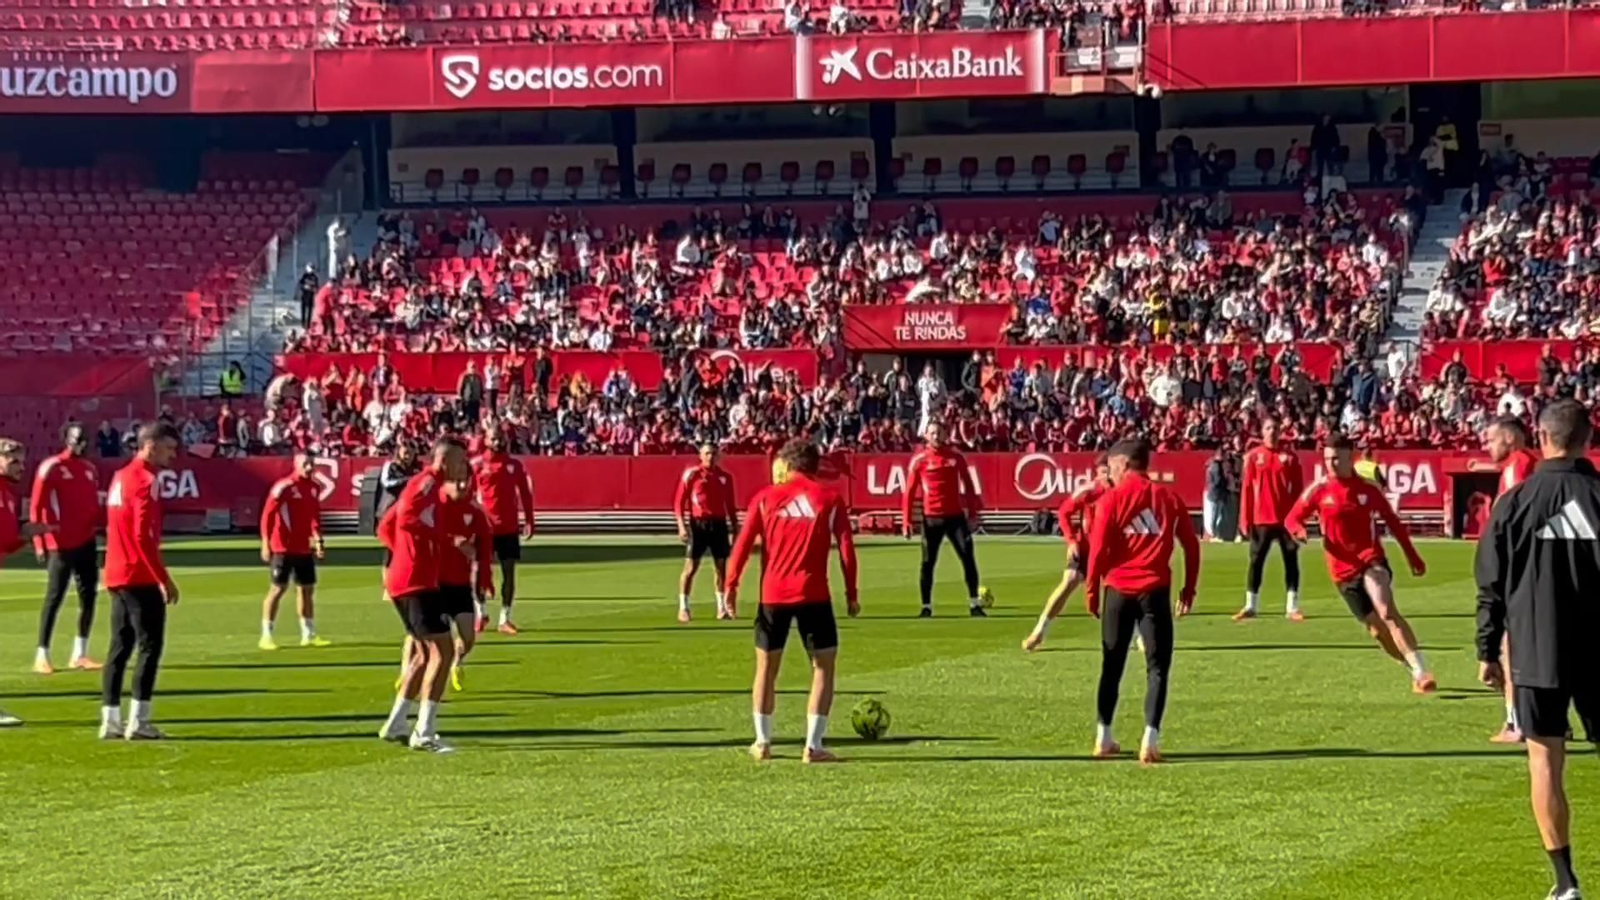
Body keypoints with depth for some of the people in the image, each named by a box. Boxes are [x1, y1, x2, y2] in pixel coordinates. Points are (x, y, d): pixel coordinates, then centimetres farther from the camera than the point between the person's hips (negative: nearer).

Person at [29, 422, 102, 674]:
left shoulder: (90, 468, 12)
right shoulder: (51, 467, -9)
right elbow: (36, 506, -11)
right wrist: (39, 543, -15)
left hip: (87, 542, 7)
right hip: (61, 545, -7)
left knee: (88, 596, 7)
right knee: (55, 598, -5)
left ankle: (79, 654, 15)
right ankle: (42, 656, 1)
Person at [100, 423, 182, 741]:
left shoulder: (121, 476, 16)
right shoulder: (145, 480, -13)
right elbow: (143, 536, -20)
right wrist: (165, 579, -18)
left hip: (118, 576, 9)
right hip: (141, 577, -9)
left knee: (120, 647, 10)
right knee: (150, 646, -5)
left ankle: (111, 721, 10)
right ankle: (138, 721, -9)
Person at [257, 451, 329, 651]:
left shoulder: (315, 488, 8)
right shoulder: (283, 486, -13)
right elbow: (267, 515, -13)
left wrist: (317, 539, 11)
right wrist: (266, 544, -16)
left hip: (305, 548, 7)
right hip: (283, 547, -7)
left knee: (307, 589, 10)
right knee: (277, 589, -4)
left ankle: (309, 634, 19)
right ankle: (266, 636, 2)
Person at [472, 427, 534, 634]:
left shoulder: (514, 464, 6)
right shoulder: (476, 465, -1)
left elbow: (525, 493, 9)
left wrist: (528, 521, 4)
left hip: (509, 527, 2)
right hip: (484, 526, -2)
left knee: (509, 572, 2)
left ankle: (505, 618, 9)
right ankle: (481, 611, 20)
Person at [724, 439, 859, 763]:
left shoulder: (765, 498, 4)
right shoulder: (830, 499, 2)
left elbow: (743, 544, -1)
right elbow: (846, 548, -1)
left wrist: (731, 585, 4)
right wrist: (851, 594, 4)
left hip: (772, 595, 2)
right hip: (813, 595, -2)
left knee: (766, 667, 17)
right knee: (823, 666, 6)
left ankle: (762, 742, 19)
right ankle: (813, 746, -2)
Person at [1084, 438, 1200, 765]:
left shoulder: (1111, 499, -2)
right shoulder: (1168, 497, 6)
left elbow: (1098, 549, -7)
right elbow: (1191, 545, 6)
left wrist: (1091, 590, 2)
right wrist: (1189, 588, 14)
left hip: (1119, 590, 0)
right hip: (1155, 591, 0)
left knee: (1112, 665, 14)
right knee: (1157, 667, 3)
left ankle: (1104, 737, 18)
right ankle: (1150, 739, -9)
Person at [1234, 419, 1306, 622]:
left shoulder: (1290, 457, 3)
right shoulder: (1253, 456, 2)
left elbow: (1298, 489, 4)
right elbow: (1247, 489, 1)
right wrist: (1245, 519, -3)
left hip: (1286, 518, 0)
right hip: (1261, 519, 0)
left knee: (1291, 561, 2)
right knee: (1256, 562, 5)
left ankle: (1292, 607, 6)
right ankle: (1250, 606, 12)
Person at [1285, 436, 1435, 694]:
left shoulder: (1369, 489, 0)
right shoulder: (1318, 491, 0)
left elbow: (1393, 522, 10)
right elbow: (1292, 519, 3)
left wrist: (1412, 557, 11)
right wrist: (1299, 531, -22)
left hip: (1372, 561, -2)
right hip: (1343, 571, 2)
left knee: (1387, 611, -25)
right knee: (1377, 628, 6)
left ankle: (1421, 673, -27)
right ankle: (1416, 671, 24)